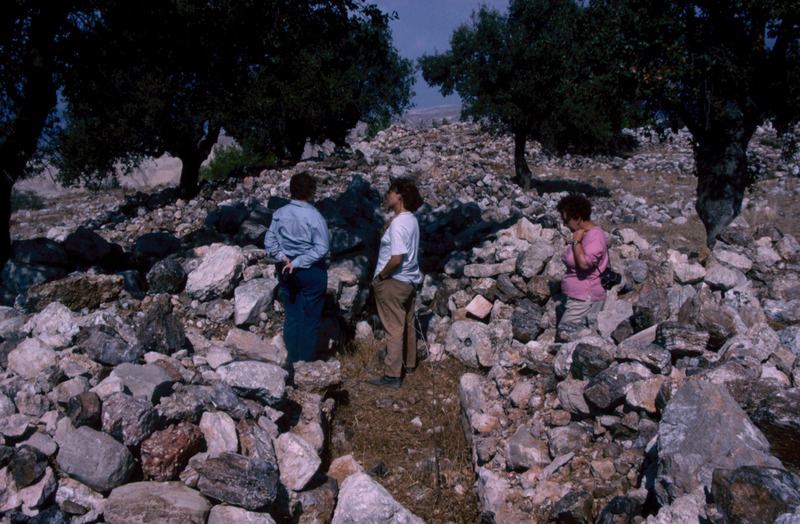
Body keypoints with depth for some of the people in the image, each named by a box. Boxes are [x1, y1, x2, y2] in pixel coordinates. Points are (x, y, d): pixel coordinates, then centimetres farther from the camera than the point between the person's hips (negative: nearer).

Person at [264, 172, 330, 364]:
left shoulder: (279, 214, -1)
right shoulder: (314, 216, -16)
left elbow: (269, 242, 1)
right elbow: (322, 248, -19)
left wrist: (283, 258, -7)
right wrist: (298, 263, -16)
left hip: (286, 271, 5)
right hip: (312, 272, -5)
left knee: (291, 316, 15)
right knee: (310, 318, 7)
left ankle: (293, 359, 24)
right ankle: (307, 360, 16)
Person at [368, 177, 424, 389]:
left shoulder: (398, 224, -23)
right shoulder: (411, 220, 7)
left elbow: (396, 259, -27)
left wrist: (380, 276, -15)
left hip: (394, 282, -10)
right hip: (410, 280, 10)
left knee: (394, 328, -2)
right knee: (407, 324, 21)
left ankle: (392, 375, 6)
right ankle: (409, 363, 36)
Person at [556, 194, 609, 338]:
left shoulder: (595, 236, -15)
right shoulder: (582, 234, 15)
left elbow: (584, 263, -27)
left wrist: (576, 242, -18)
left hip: (585, 298, -10)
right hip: (579, 297, 10)